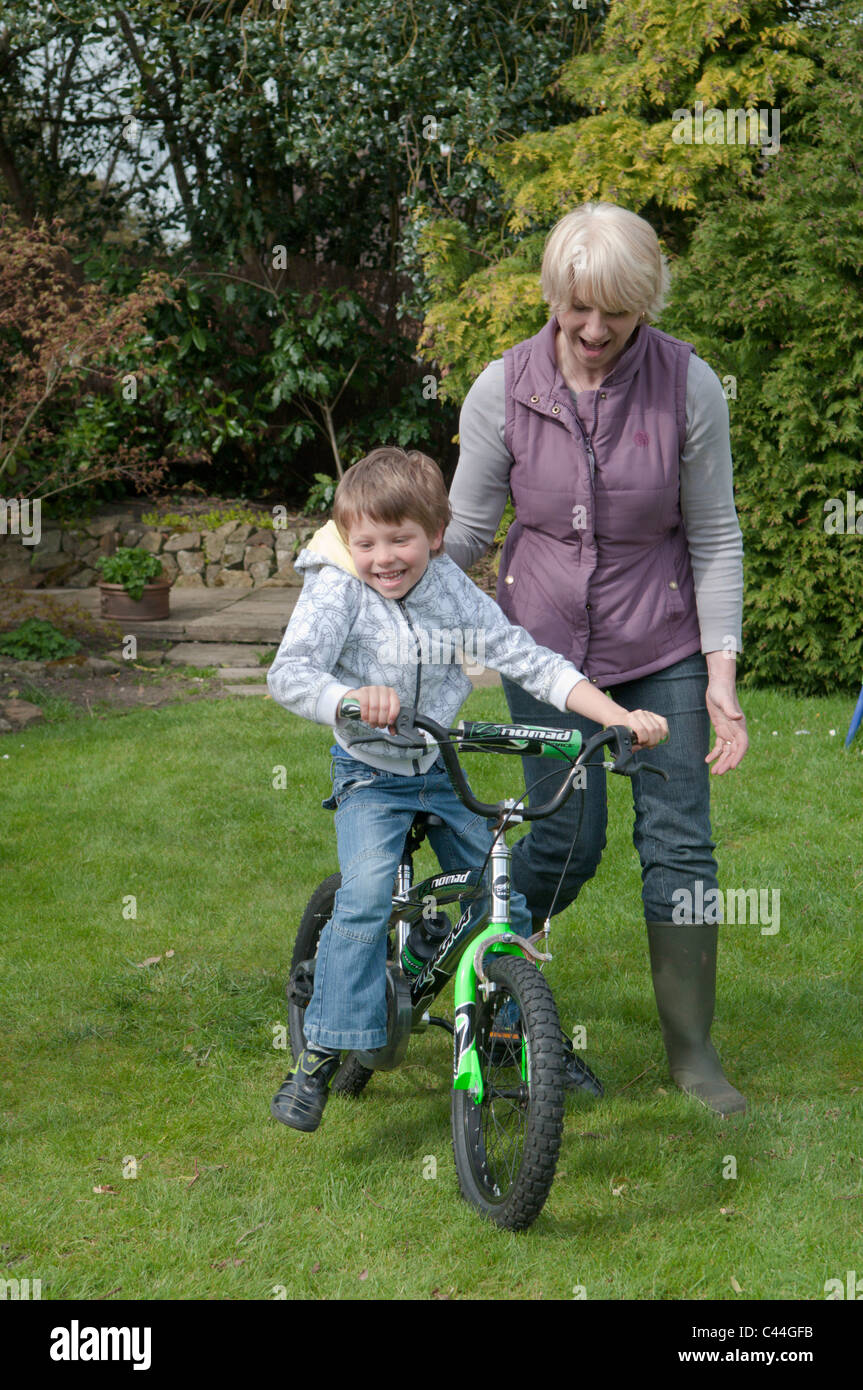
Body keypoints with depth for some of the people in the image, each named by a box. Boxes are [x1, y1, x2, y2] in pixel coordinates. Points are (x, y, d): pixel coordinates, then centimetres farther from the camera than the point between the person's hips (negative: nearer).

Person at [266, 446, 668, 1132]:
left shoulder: (457, 596, -8)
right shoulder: (337, 591, -18)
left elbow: (530, 660, -8)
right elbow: (290, 672, -31)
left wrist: (619, 716, -17)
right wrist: (352, 700, -53)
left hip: (442, 772, 4)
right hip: (370, 775, -4)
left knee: (505, 898, 3)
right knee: (367, 897, -25)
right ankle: (320, 1055, -16)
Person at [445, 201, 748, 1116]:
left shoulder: (689, 386, -11)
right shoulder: (503, 389, -10)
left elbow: (714, 537, -5)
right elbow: (465, 528, -1)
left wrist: (721, 678, -8)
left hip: (662, 647, 1)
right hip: (544, 642, 0)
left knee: (679, 843, 0)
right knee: (567, 841, -1)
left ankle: (691, 1050, 13)